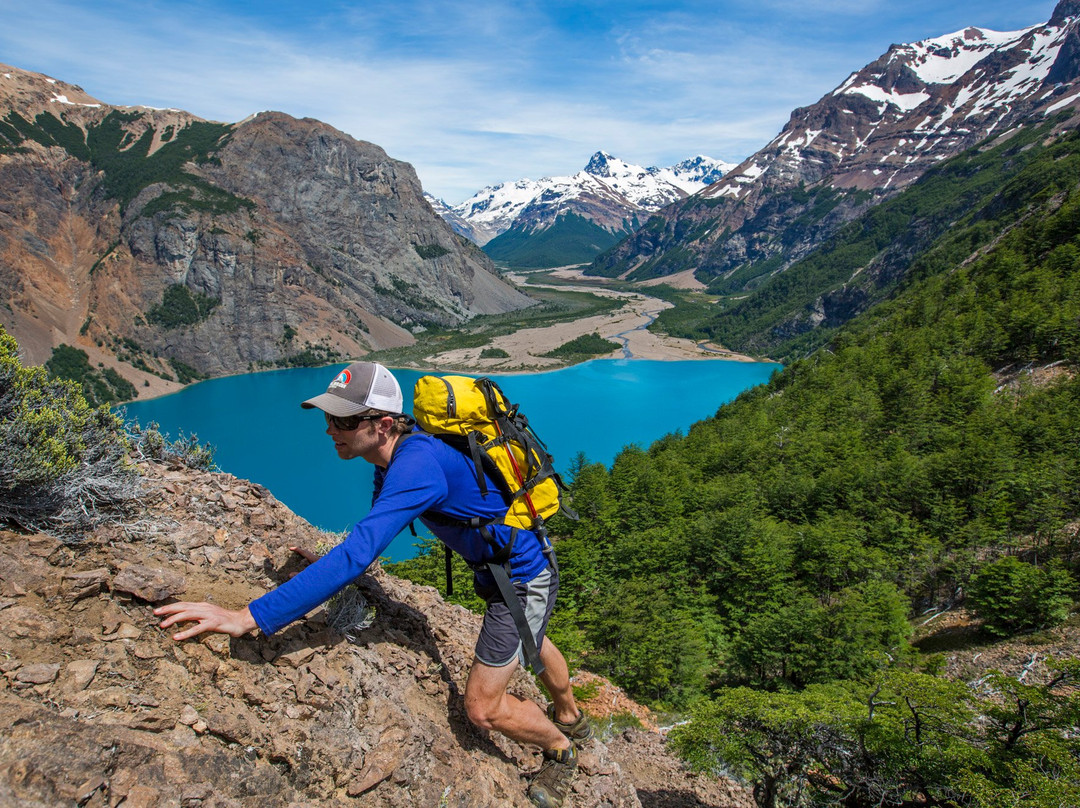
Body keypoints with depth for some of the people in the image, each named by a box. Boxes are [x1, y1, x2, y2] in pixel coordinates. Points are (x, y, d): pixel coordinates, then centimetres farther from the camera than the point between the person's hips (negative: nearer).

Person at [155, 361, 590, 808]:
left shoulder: (417, 465, -36)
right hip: (526, 558, 9)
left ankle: (560, 749, 29)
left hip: (523, 578, -9)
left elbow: (357, 554, -43)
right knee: (530, 641, 32)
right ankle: (571, 718, 61)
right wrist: (335, 564, -2)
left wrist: (249, 617, -44)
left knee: (482, 707, 0)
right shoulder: (396, 453, -6)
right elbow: (372, 531, 12)